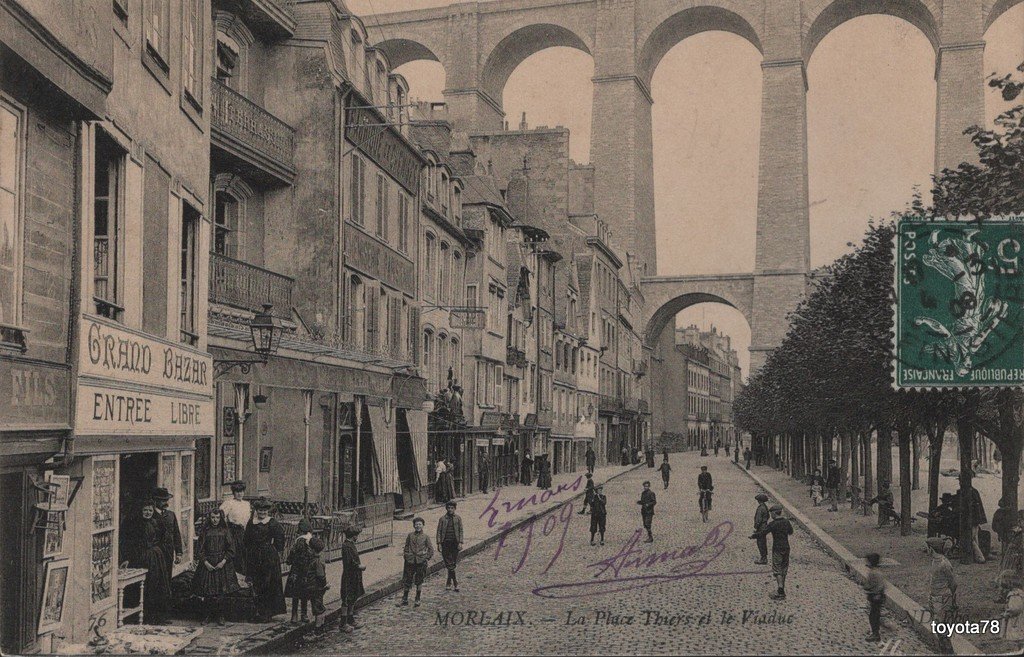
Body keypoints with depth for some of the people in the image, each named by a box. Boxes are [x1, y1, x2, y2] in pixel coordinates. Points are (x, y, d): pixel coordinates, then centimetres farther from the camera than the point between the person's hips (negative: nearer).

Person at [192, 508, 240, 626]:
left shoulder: (225, 531, 3)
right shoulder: (205, 531, 4)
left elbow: (231, 549, 1)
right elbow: (200, 549, 3)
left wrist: (223, 562, -10)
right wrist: (205, 562, -8)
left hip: (222, 564, -1)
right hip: (207, 564, 1)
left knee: (221, 592, -3)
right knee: (207, 592, 0)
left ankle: (220, 616, 7)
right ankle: (208, 615, 12)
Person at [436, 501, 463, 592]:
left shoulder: (458, 518, 5)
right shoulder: (442, 519, 3)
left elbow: (460, 531, 4)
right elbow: (439, 532, 4)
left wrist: (460, 543, -5)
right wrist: (439, 543, -4)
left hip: (455, 543, 1)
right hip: (445, 543, -1)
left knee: (453, 563, 3)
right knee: (449, 564, -5)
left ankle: (448, 583, 16)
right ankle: (455, 583, 0)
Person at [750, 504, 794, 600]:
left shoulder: (773, 524, -18)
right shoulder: (786, 522, 2)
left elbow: (763, 533, -16)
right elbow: (790, 532, 20)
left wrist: (753, 536, -1)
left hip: (777, 549, -7)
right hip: (786, 548, 7)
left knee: (777, 570, -3)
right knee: (784, 569, 16)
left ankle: (781, 593, -11)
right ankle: (782, 590, 25)